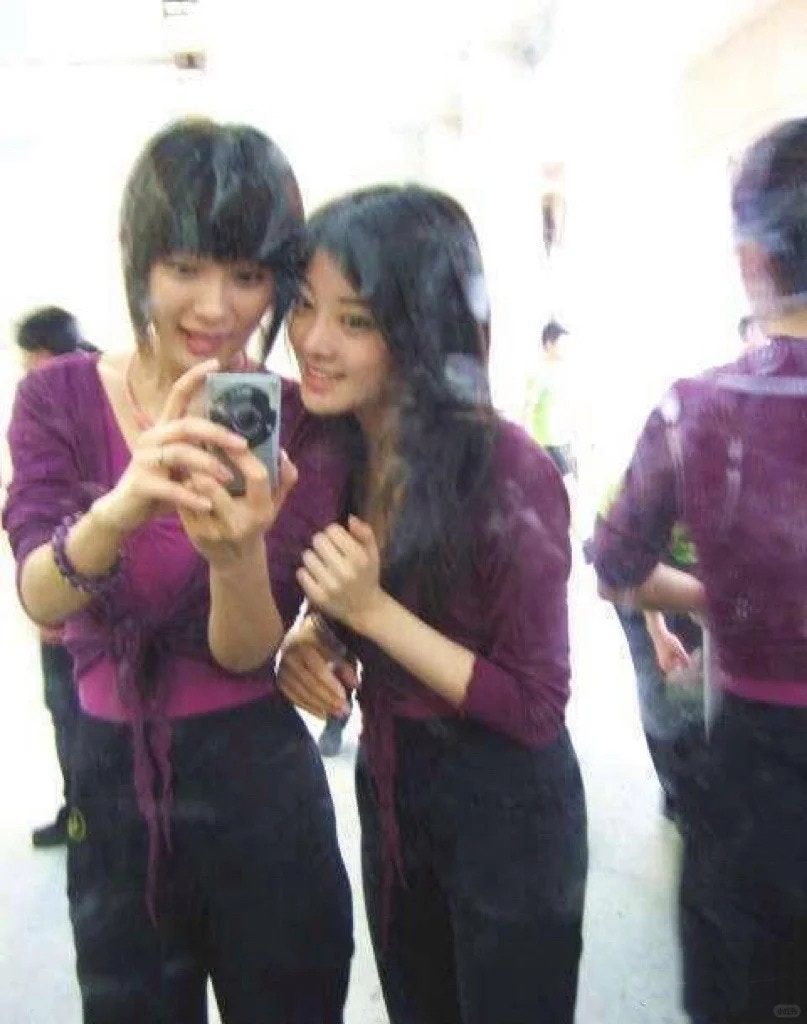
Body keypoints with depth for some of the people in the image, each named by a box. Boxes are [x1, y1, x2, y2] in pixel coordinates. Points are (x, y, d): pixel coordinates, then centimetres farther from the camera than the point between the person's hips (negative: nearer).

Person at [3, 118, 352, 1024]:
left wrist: (236, 550, -36)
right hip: (109, 783, 2)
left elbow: (248, 653, -14)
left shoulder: (300, 425, -11)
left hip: (258, 786, -1)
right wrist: (121, 508, -41)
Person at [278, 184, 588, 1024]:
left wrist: (372, 610, -28)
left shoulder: (508, 472, -26)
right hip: (385, 785, 7)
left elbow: (536, 708, -21)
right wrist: (306, 639, -14)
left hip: (505, 810, -6)